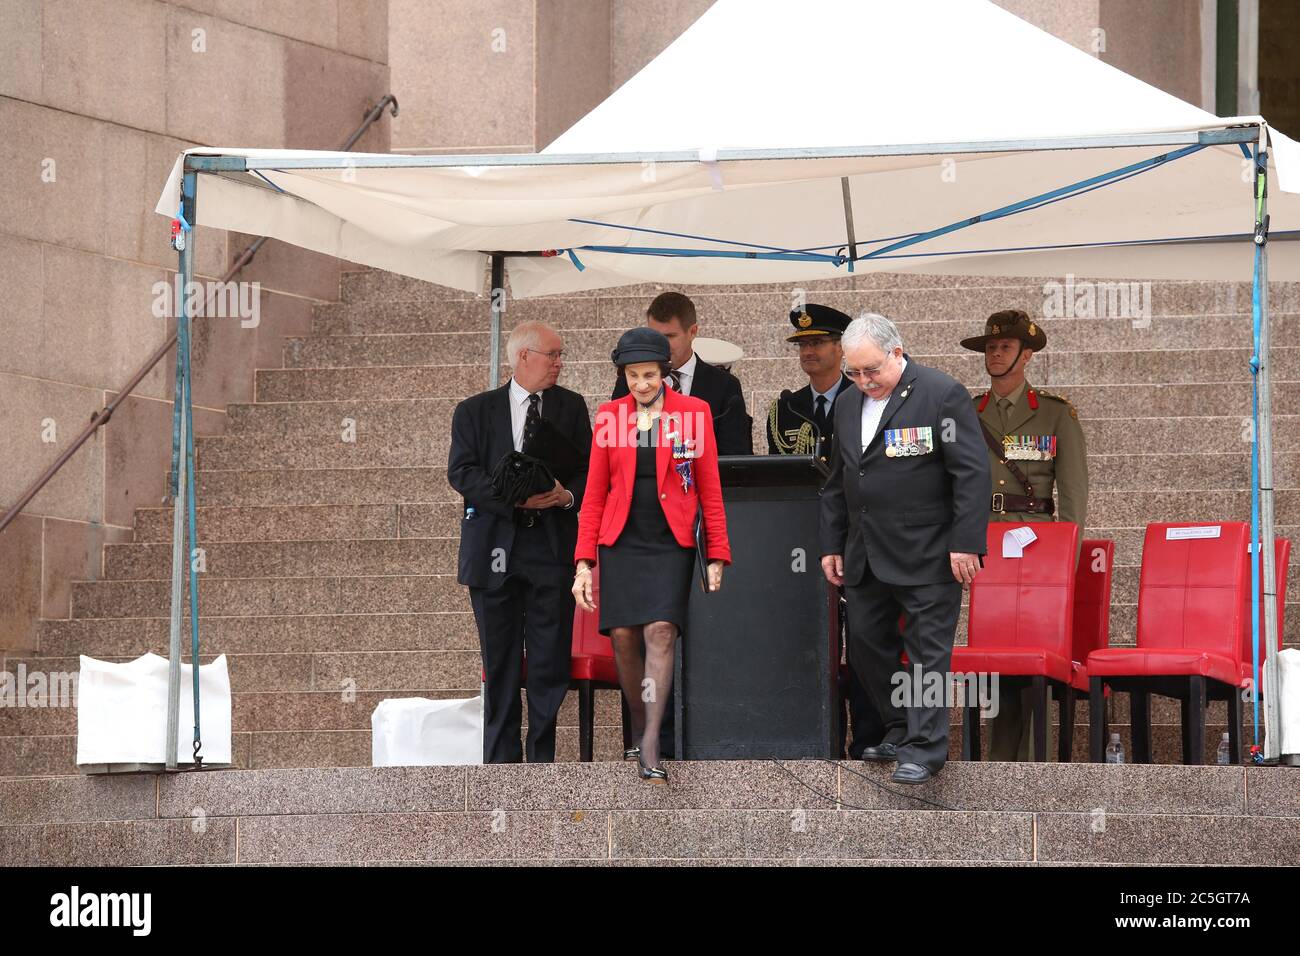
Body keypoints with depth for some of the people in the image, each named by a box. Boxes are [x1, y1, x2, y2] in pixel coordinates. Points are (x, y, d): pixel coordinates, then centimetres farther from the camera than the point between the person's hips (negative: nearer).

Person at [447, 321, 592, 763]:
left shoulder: (571, 407, 12)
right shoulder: (474, 411, 6)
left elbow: (589, 469, 11)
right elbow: (462, 473, -4)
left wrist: (567, 495, -11)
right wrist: (513, 495, -17)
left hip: (552, 548, 1)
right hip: (494, 550, -1)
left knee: (551, 661, -2)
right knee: (500, 663, 3)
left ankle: (543, 758, 4)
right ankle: (500, 761, 8)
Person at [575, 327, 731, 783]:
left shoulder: (694, 413, 1)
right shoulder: (609, 417, 6)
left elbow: (710, 490, 3)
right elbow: (595, 494, 8)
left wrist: (716, 556, -1)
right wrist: (584, 561, 2)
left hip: (671, 544, -2)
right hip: (620, 542, 2)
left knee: (660, 632, -16)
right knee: (623, 637, -3)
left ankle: (651, 747, -20)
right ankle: (640, 731, 15)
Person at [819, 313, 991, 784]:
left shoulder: (942, 395, -10)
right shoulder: (848, 406, 12)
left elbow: (972, 474, -12)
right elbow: (836, 484, 21)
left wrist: (965, 544, -16)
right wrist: (832, 546, 17)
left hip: (927, 556, -7)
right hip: (866, 558, 7)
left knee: (928, 651, -4)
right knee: (866, 642, 9)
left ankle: (924, 747, 0)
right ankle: (900, 730, 22)